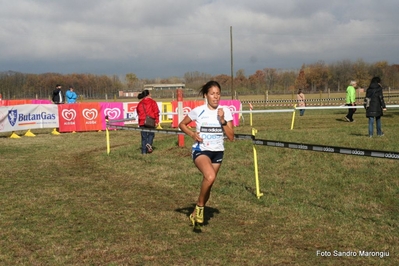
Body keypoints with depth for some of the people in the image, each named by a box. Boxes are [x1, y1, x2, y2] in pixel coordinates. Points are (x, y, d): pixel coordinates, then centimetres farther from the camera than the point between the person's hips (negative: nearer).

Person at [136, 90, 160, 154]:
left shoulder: (140, 104, 12)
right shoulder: (152, 102, -1)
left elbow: (138, 113, 17)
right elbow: (156, 112, -7)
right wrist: (157, 121, -3)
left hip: (142, 122, 3)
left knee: (143, 136, 9)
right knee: (151, 134, 15)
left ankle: (144, 151, 7)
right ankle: (149, 144, -12)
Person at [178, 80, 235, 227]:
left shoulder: (225, 111, -3)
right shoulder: (198, 111, -8)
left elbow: (231, 136, -5)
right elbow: (182, 124, 7)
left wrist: (222, 120, -17)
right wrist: (192, 134, -10)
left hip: (217, 152, 4)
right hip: (200, 150, -4)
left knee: (207, 185, 12)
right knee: (210, 177, -31)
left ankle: (197, 213, 36)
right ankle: (199, 206, -8)